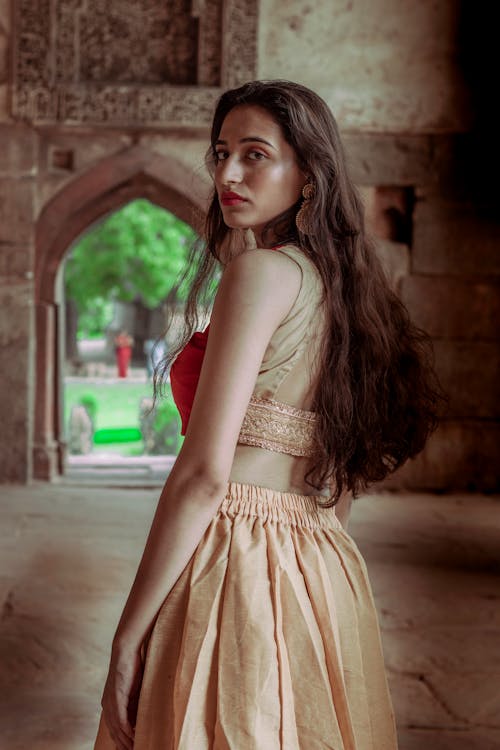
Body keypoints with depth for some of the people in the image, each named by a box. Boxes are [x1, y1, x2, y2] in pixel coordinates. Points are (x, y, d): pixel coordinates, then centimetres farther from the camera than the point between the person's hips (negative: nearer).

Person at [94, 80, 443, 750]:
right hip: (326, 577, 8)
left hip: (236, 563, -8)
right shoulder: (343, 286, 14)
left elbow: (205, 472, -17)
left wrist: (127, 636, -14)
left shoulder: (261, 271, -11)